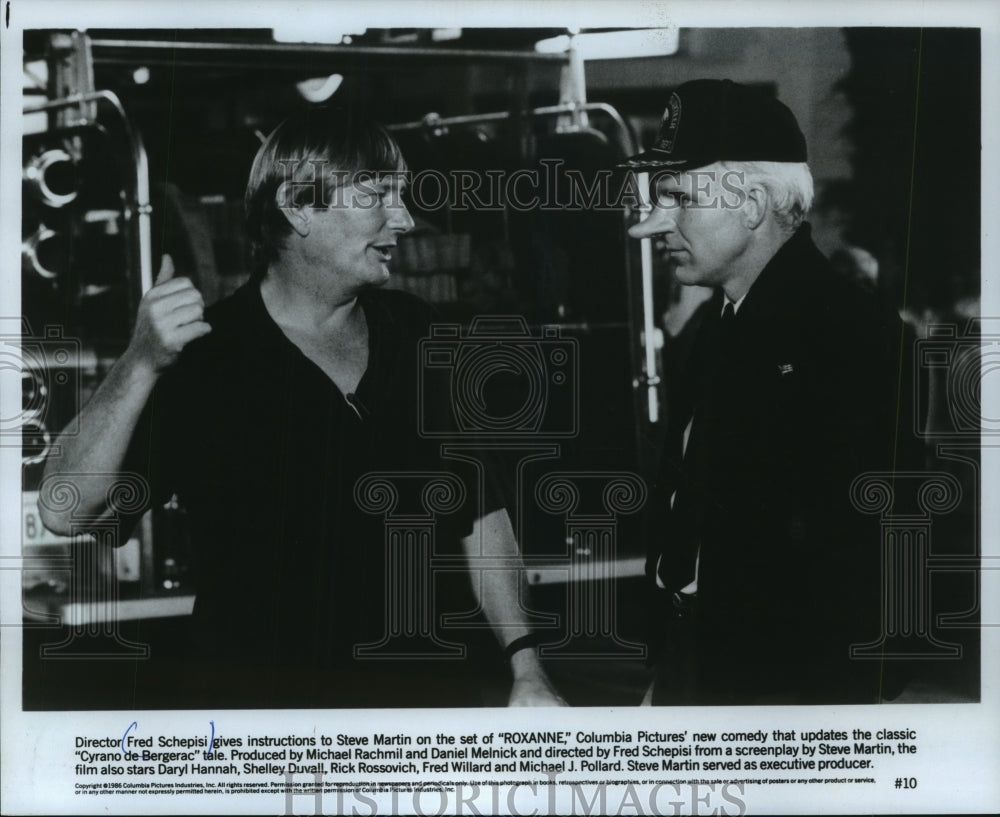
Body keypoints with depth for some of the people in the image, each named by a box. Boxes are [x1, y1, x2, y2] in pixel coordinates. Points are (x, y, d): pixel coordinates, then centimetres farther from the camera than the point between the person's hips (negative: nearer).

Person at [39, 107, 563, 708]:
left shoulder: (417, 336, 5)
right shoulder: (202, 356, -9)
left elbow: (479, 512, 10)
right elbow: (65, 511, -18)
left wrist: (526, 666, 3)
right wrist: (142, 365, -30)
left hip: (434, 683, 4)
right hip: (267, 698, -4)